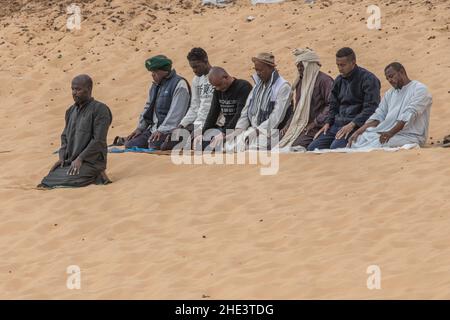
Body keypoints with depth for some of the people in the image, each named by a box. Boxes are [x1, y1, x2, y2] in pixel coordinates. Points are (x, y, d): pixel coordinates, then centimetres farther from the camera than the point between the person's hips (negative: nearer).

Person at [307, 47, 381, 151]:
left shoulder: (368, 79, -6)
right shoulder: (339, 80, 18)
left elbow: (371, 108, -13)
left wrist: (352, 124, -20)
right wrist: (328, 123, 7)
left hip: (356, 124, -8)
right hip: (338, 124, 8)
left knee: (336, 147, -33)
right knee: (312, 147, -9)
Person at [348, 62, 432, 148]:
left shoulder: (419, 89, -2)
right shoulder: (390, 94, 22)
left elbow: (409, 115, -15)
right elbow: (378, 115, 13)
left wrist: (391, 133, -27)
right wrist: (359, 131, -5)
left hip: (410, 137, -6)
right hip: (389, 133, 6)